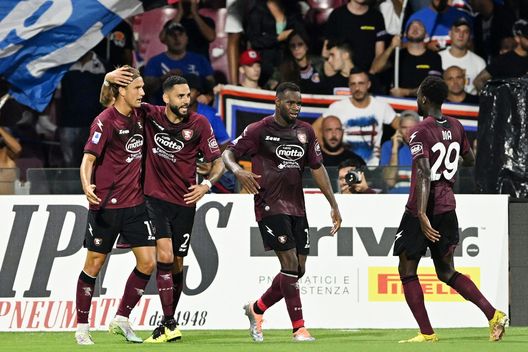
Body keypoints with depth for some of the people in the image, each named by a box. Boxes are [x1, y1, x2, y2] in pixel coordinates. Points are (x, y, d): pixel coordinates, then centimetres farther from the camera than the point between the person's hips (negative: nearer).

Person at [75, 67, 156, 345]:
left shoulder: (138, 116, 6)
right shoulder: (105, 121, -13)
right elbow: (88, 159, -19)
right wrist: (87, 185, -37)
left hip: (135, 204, 6)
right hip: (106, 205, -6)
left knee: (148, 262, -2)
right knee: (94, 264, 3)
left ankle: (121, 319, 11)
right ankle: (82, 327, 13)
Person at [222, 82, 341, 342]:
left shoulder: (305, 132, 11)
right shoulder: (259, 130, -5)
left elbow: (317, 168, 17)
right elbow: (228, 153, -2)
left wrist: (334, 206, 14)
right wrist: (238, 171, -25)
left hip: (296, 206, 6)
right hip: (270, 205, -6)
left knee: (298, 269, 4)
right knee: (290, 263, -15)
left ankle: (256, 309, 25)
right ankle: (299, 328, -11)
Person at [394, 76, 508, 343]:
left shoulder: (420, 132, -14)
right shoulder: (456, 127, 7)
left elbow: (424, 174, -25)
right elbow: (470, 161, 23)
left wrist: (422, 215, -31)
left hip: (422, 210, -7)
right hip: (447, 208, 7)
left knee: (407, 270, 6)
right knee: (446, 272, 15)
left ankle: (427, 333, 1)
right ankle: (493, 314, -1)